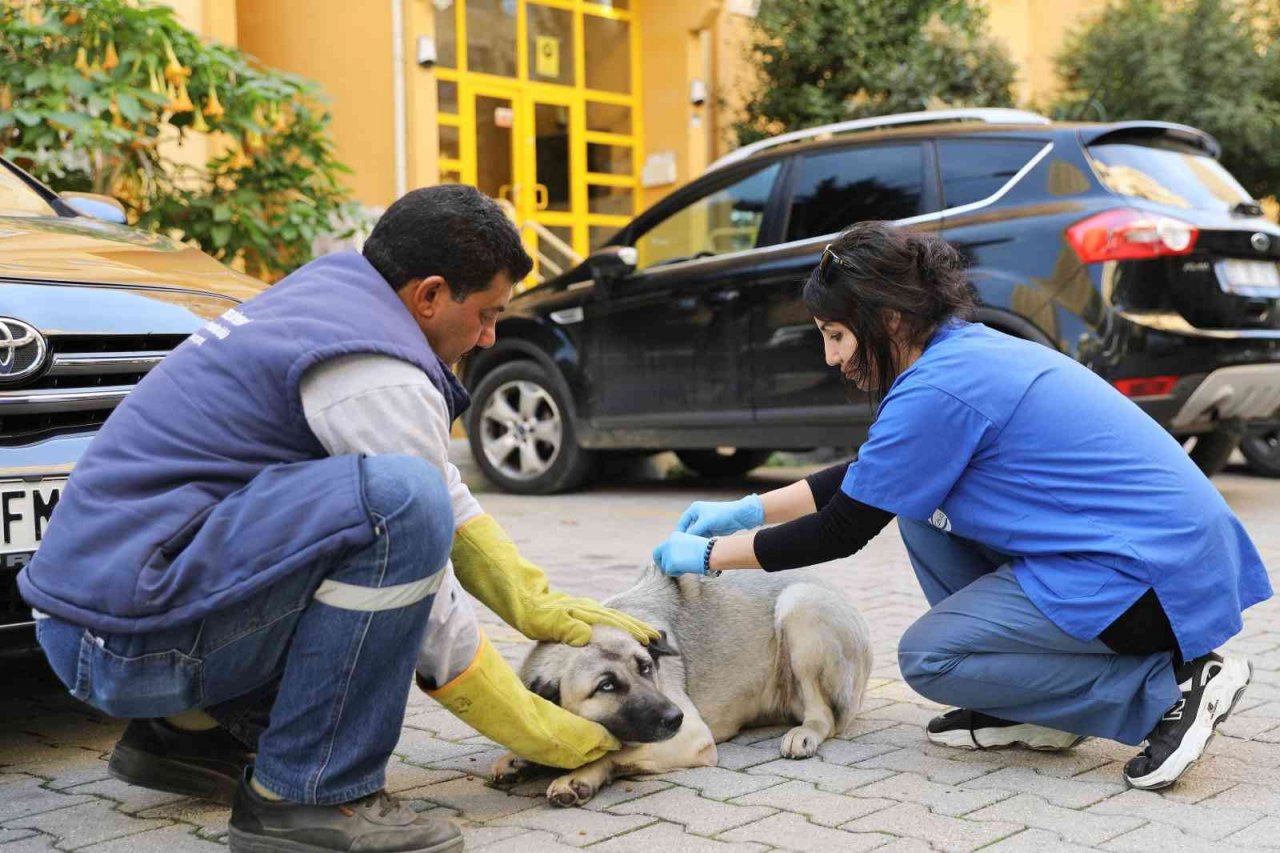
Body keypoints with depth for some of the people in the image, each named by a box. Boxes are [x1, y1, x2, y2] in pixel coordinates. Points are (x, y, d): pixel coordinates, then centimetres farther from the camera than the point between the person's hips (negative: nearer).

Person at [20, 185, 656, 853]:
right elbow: (429, 623, -12)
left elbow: (450, 496, 21)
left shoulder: (328, 295, 13)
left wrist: (542, 610, 17)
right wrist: (549, 737, 0)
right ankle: (303, 796, -15)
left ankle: (192, 731, 18)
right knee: (400, 501, -26)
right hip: (129, 637, -10)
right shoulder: (377, 376, -17)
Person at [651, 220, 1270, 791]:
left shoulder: (937, 391, -19)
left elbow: (844, 530, -10)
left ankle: (1171, 685, -5)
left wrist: (709, 555, 0)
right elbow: (865, 477, 21)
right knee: (916, 499, 12)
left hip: (1155, 574, -10)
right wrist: (749, 509, 17)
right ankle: (1031, 709, 14)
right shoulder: (969, 347, 10)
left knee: (926, 658, -5)